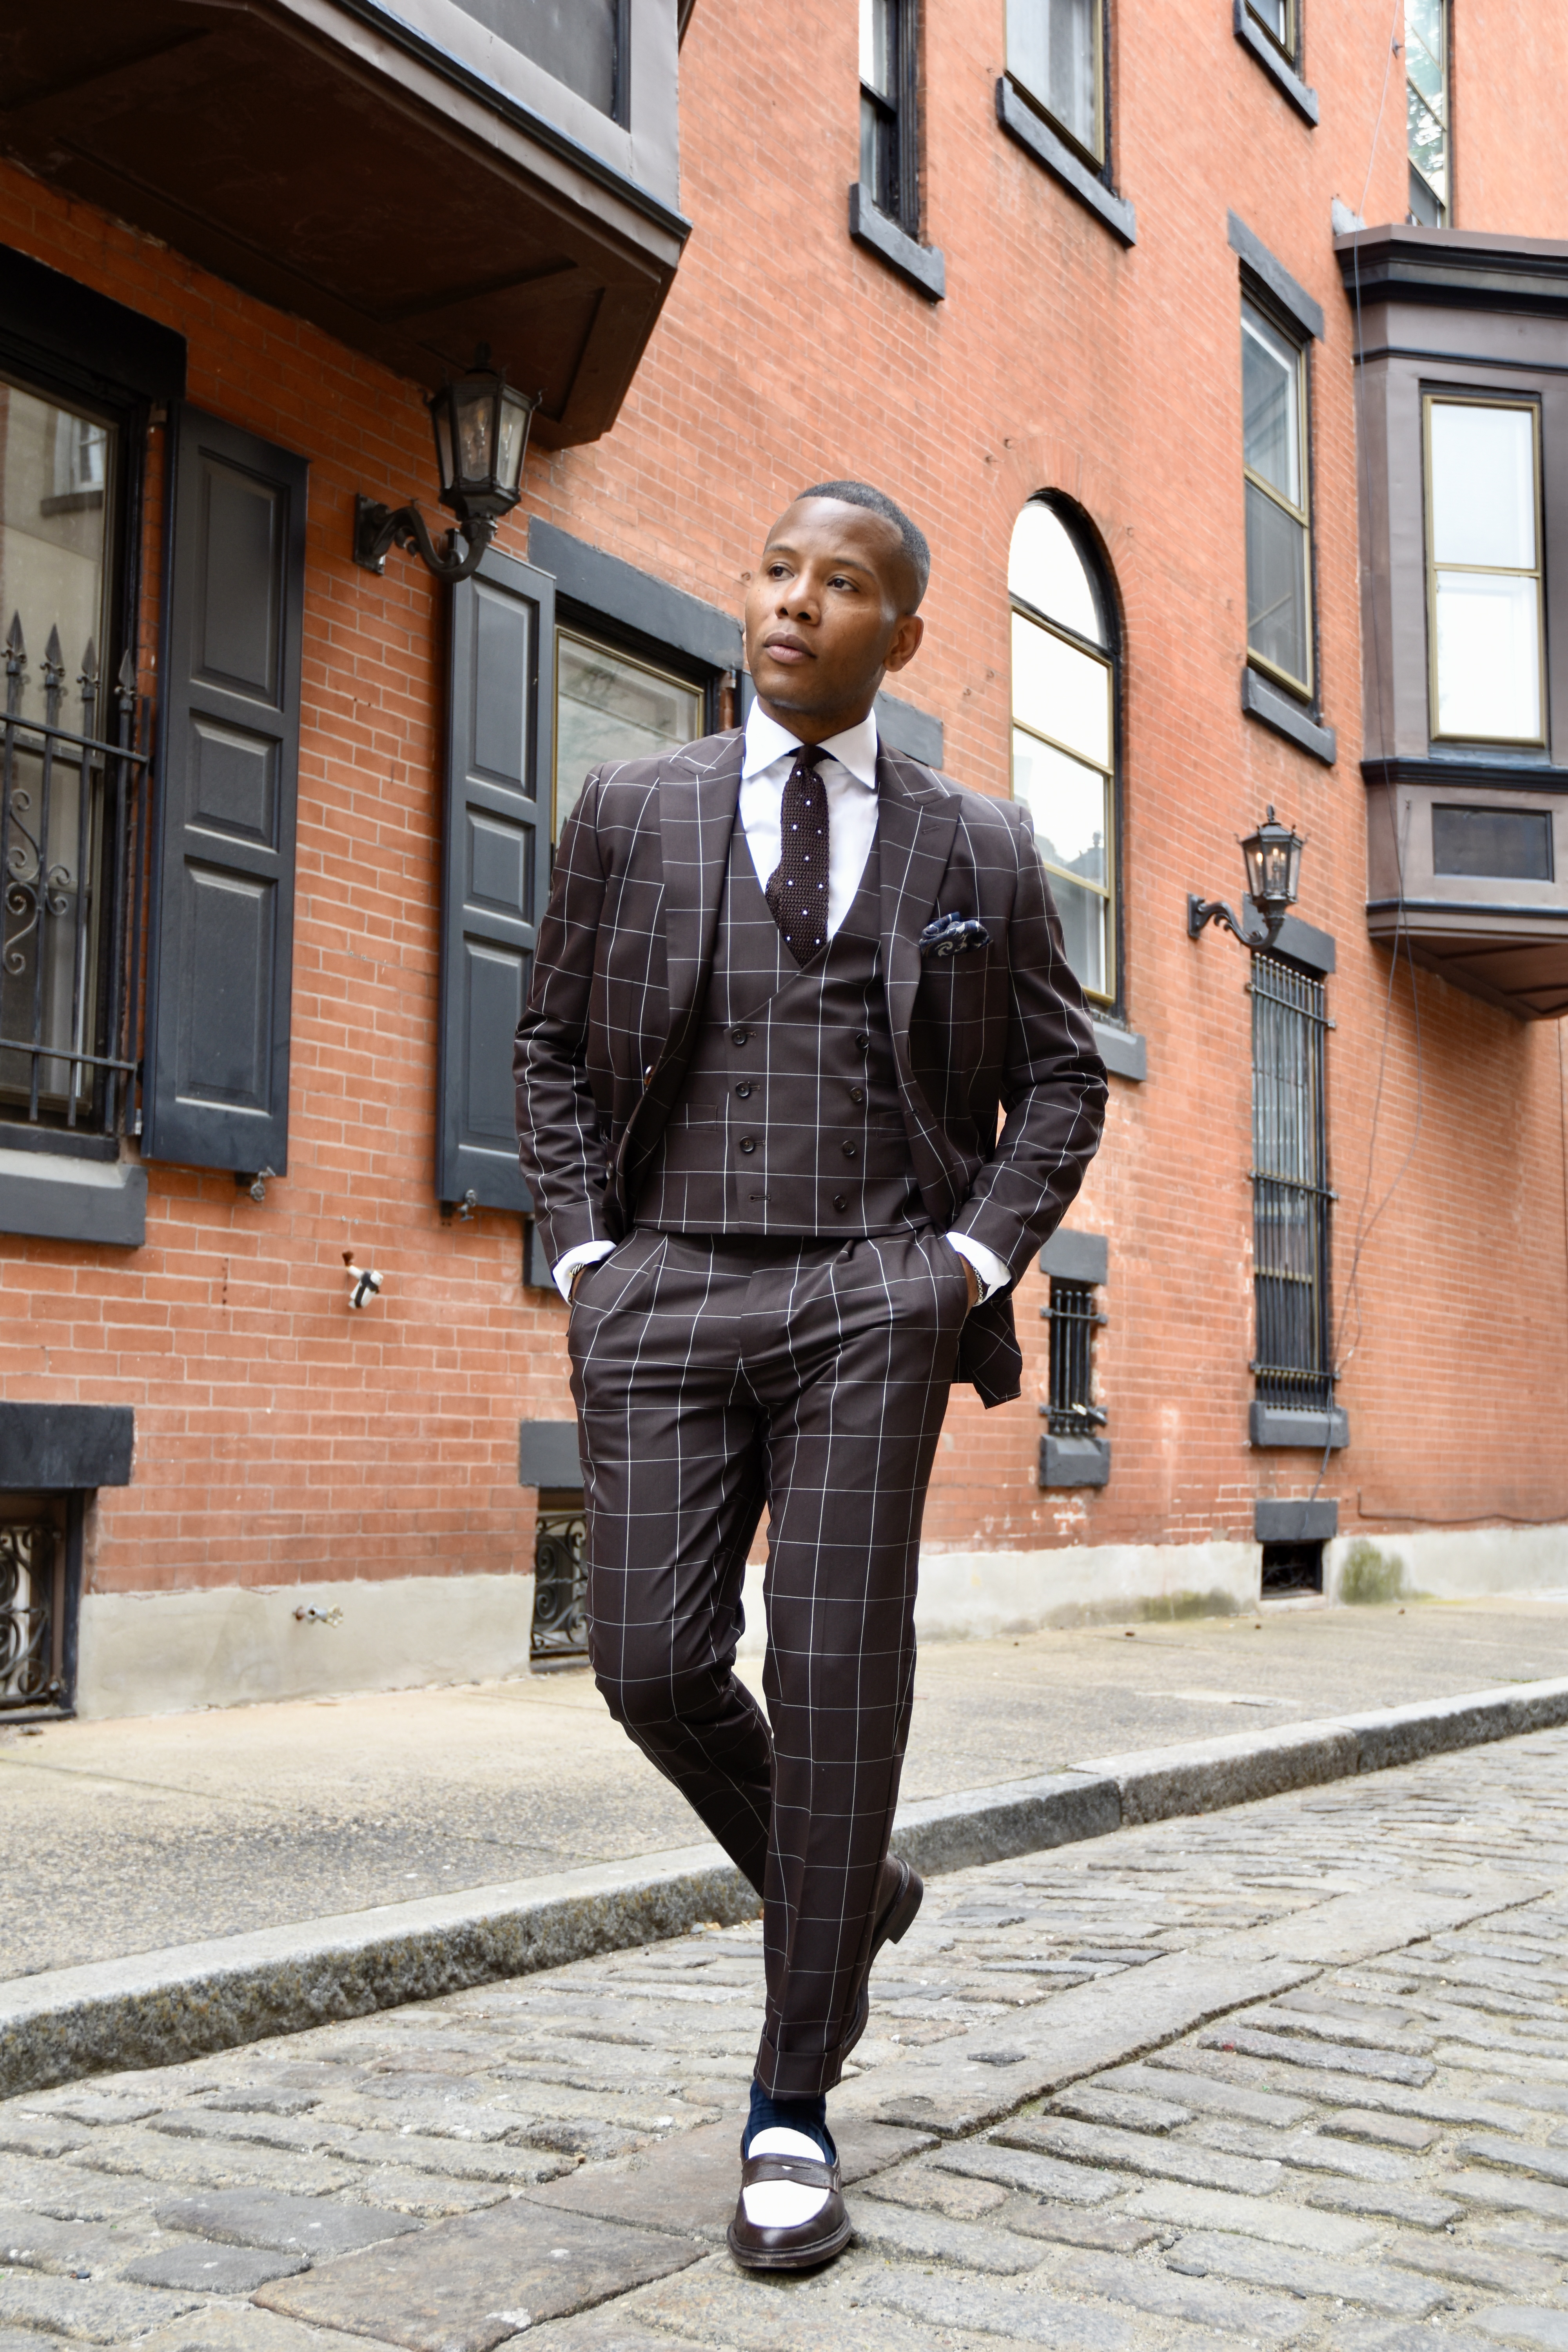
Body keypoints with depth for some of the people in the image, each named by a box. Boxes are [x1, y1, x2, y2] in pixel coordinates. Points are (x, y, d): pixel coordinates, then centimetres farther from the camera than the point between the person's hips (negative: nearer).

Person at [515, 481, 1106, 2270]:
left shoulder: (977, 850, 10)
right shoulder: (629, 815, 11)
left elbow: (1059, 1080, 14)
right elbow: (552, 1048, 15)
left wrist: (976, 1262, 0)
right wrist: (582, 1253, 3)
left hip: (870, 1301, -1)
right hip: (665, 1297, 1)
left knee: (839, 1668, -6)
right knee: (654, 1665, -6)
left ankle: (794, 2105, 5)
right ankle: (833, 1890, 26)